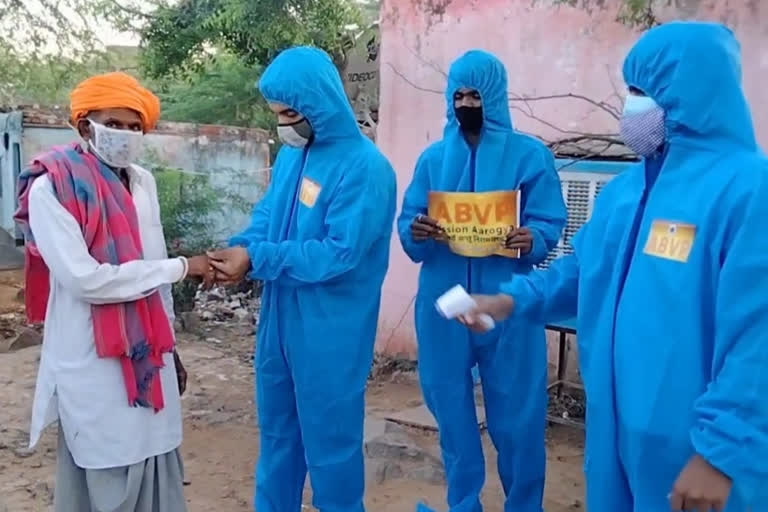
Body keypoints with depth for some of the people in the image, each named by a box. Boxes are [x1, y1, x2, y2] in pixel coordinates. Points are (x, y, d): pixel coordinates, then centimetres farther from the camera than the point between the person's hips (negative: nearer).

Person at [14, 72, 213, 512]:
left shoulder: (143, 182, 8)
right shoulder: (51, 189, -12)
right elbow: (84, 279, -21)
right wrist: (181, 268, -17)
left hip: (147, 352, 6)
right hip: (93, 363, -6)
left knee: (155, 467, 14)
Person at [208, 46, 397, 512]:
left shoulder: (365, 167, -19)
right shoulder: (292, 154, 6)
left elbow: (338, 253, -24)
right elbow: (267, 215, 13)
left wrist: (257, 259, -23)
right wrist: (241, 248, -9)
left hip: (331, 330, -8)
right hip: (281, 319, 8)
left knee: (329, 437, 9)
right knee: (277, 428, 22)